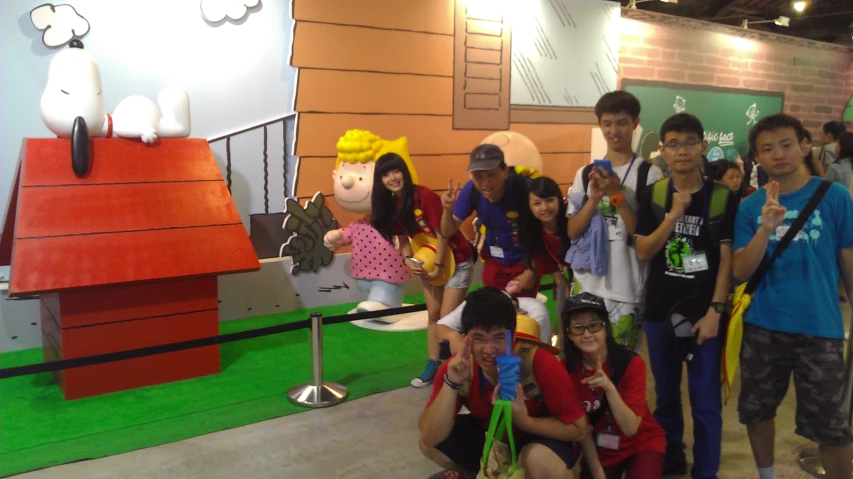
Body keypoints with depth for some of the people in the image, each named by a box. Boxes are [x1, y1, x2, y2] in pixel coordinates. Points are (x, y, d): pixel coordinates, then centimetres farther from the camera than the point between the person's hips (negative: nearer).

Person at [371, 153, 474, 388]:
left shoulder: (425, 196, -25)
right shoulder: (391, 204, -4)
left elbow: (442, 234, -22)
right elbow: (402, 237, 2)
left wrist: (438, 267, -18)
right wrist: (408, 260, -16)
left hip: (456, 260, -7)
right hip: (429, 262, 7)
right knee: (433, 315, 13)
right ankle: (433, 366, 24)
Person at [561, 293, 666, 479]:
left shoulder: (631, 363, -23)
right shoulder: (567, 369, -17)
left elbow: (630, 428, -26)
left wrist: (609, 388, -40)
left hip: (641, 444, -2)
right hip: (599, 449, 3)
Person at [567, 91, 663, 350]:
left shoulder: (648, 173, -5)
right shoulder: (585, 173, 7)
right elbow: (573, 232, 2)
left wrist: (616, 194, -19)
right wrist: (594, 198, -13)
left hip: (627, 291, -4)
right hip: (586, 285, 4)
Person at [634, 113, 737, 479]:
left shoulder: (724, 198, -4)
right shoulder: (652, 196, 1)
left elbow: (727, 259, -5)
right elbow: (643, 253, -5)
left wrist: (715, 311, -11)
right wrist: (673, 215, -16)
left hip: (704, 313, -2)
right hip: (659, 311, 2)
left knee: (705, 402, 4)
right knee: (666, 395, 16)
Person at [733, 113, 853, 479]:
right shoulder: (750, 207, -1)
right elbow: (740, 273, -7)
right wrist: (766, 228, -21)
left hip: (820, 327, -2)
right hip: (762, 327, 3)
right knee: (756, 411, 17)